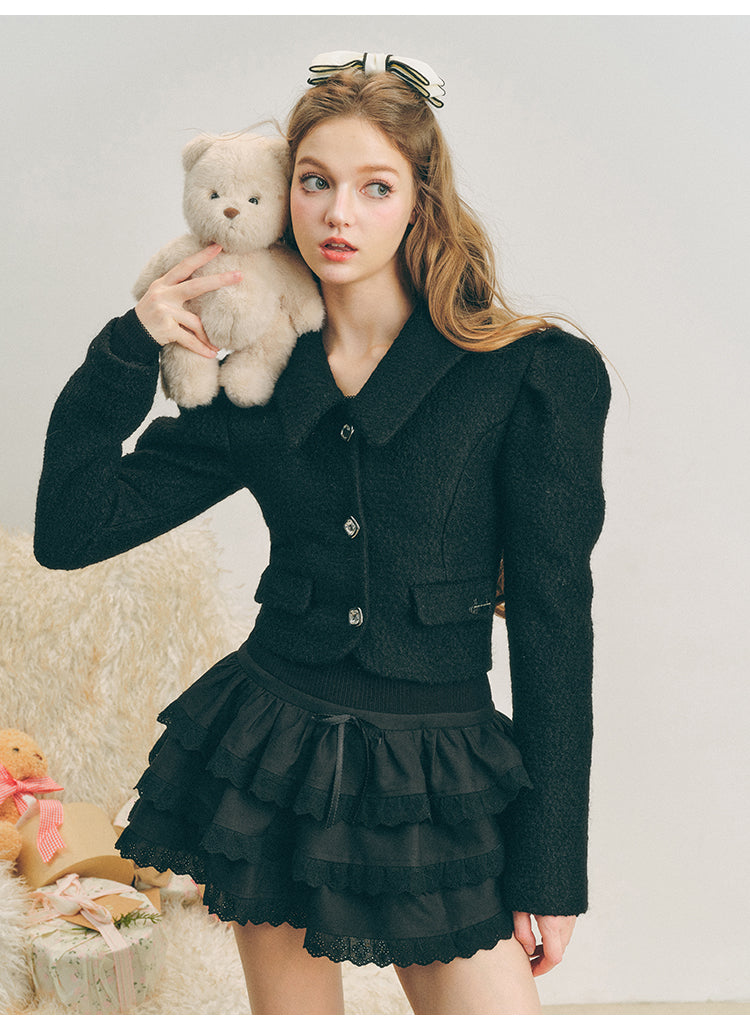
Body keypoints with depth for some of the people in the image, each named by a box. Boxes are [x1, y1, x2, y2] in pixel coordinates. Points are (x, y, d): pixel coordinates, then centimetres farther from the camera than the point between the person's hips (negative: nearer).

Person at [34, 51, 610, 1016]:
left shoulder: (530, 374, -6)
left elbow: (553, 623, -6)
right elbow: (70, 529, 2)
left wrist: (550, 867, -6)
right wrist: (128, 348, -6)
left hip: (438, 781, -2)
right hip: (272, 758, 3)